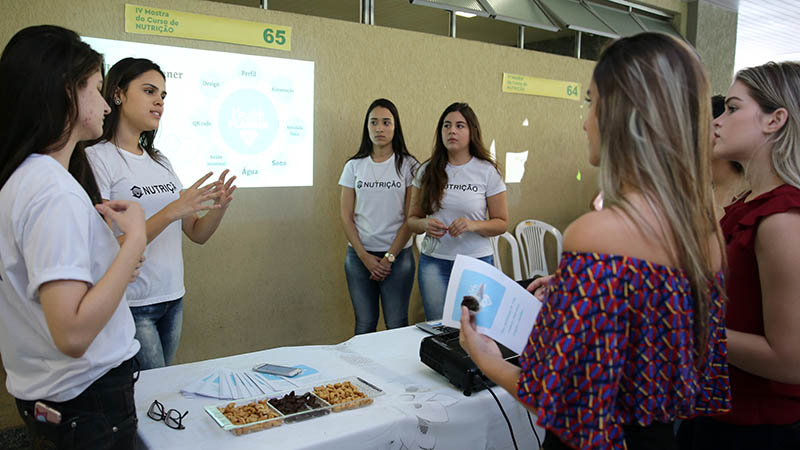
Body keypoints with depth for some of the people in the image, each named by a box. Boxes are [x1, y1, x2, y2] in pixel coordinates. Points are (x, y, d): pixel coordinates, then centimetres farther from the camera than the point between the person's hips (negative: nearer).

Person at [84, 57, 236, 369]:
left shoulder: (159, 161, 11)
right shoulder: (97, 157, -11)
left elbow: (197, 234, 11)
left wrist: (218, 208, -8)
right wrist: (170, 212, -25)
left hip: (173, 298, 6)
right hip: (130, 306, -6)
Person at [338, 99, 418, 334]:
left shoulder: (408, 165, 0)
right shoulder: (354, 166, 6)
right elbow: (346, 217, 3)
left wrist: (389, 257, -9)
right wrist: (364, 256, -6)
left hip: (398, 255, -2)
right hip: (359, 255, 2)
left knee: (396, 326, 2)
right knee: (364, 325, 8)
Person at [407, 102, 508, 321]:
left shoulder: (487, 171, -1)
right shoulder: (427, 171, 5)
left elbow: (502, 223, 1)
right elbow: (412, 219, 9)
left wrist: (473, 225, -18)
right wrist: (425, 224, -13)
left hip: (476, 261, -1)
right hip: (433, 262, 2)